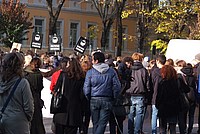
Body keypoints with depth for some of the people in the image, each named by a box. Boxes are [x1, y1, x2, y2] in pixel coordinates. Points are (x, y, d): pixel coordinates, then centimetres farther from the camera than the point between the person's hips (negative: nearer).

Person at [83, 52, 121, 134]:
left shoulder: (90, 72, -5)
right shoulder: (112, 71, -1)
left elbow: (86, 88, -6)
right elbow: (117, 86, -2)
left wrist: (88, 98, 9)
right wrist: (114, 98, 10)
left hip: (94, 100, 0)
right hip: (107, 100, 0)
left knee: (95, 123, 13)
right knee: (102, 123, 1)